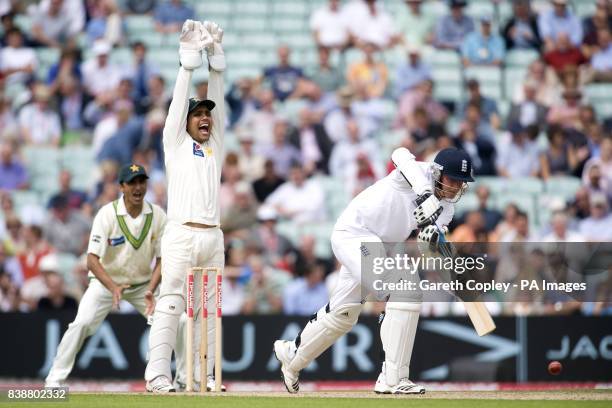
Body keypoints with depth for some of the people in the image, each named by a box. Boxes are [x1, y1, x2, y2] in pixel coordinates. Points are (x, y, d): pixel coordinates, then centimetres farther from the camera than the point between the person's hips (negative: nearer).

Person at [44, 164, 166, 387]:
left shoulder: (157, 215, -11)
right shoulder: (107, 214, -21)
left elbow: (162, 259, -8)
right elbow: (92, 259, -26)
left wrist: (151, 291, -25)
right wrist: (113, 288, -40)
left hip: (142, 283, 3)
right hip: (106, 281, -3)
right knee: (82, 323, -23)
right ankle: (54, 380, -13)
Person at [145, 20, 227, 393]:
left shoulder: (216, 145, 20)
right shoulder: (176, 143, 9)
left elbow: (218, 101, 14)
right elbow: (180, 99, 4)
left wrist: (216, 55, 10)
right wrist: (189, 58, 1)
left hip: (213, 237, 5)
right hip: (182, 234, -5)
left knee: (208, 309, 3)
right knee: (171, 305, -9)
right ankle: (158, 376, -13)